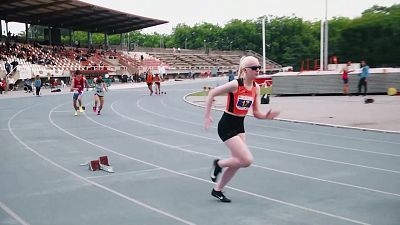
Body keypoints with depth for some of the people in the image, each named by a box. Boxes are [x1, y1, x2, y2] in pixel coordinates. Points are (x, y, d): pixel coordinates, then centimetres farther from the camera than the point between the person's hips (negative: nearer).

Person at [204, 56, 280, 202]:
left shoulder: (256, 88, 0)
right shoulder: (235, 84, -20)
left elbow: (256, 113, 4)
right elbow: (212, 93, -11)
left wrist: (266, 116, -18)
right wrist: (207, 116, -12)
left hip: (240, 125, 8)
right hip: (227, 126, -8)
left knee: (237, 162, 11)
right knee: (247, 160, -14)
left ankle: (217, 190, 29)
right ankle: (219, 164, 12)